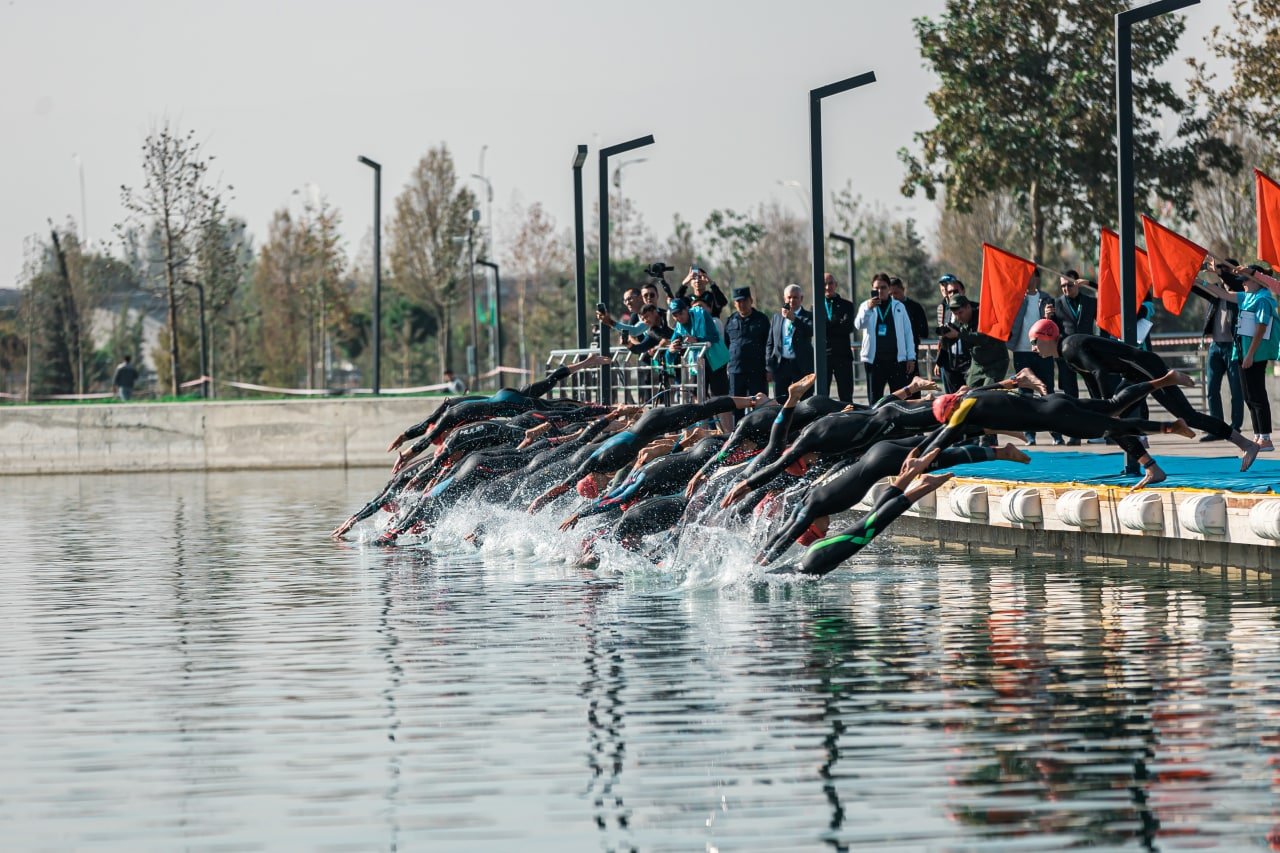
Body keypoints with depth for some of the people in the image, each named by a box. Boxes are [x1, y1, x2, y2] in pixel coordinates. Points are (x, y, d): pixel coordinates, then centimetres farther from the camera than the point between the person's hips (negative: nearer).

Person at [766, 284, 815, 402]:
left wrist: (793, 319, -21)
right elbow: (770, 344, 14)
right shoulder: (776, 317, 15)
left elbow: (811, 331, -16)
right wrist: (769, 367, 6)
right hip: (780, 365, 3)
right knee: (779, 402, 2)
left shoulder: (808, 316, 5)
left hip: (802, 366, -3)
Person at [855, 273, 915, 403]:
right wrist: (868, 309, -29)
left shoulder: (899, 307, 8)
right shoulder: (866, 306, 6)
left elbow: (908, 332, 9)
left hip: (896, 359, 0)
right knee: (875, 398, 3)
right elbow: (858, 325, -12)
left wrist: (911, 357, 3)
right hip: (874, 359, 0)